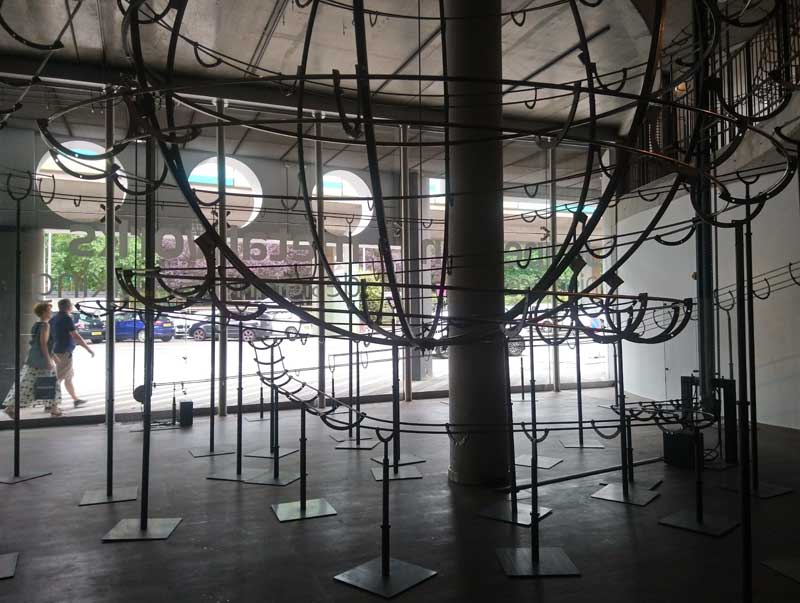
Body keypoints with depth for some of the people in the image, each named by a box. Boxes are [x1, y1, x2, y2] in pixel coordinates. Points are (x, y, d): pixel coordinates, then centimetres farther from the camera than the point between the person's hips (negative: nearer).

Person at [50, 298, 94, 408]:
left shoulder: (54, 319, 11)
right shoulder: (66, 319, -15)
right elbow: (76, 336, -19)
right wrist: (88, 349, -14)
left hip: (57, 352, 9)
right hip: (64, 352, -9)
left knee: (69, 376, 17)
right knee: (58, 379, -7)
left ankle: (76, 399, 27)